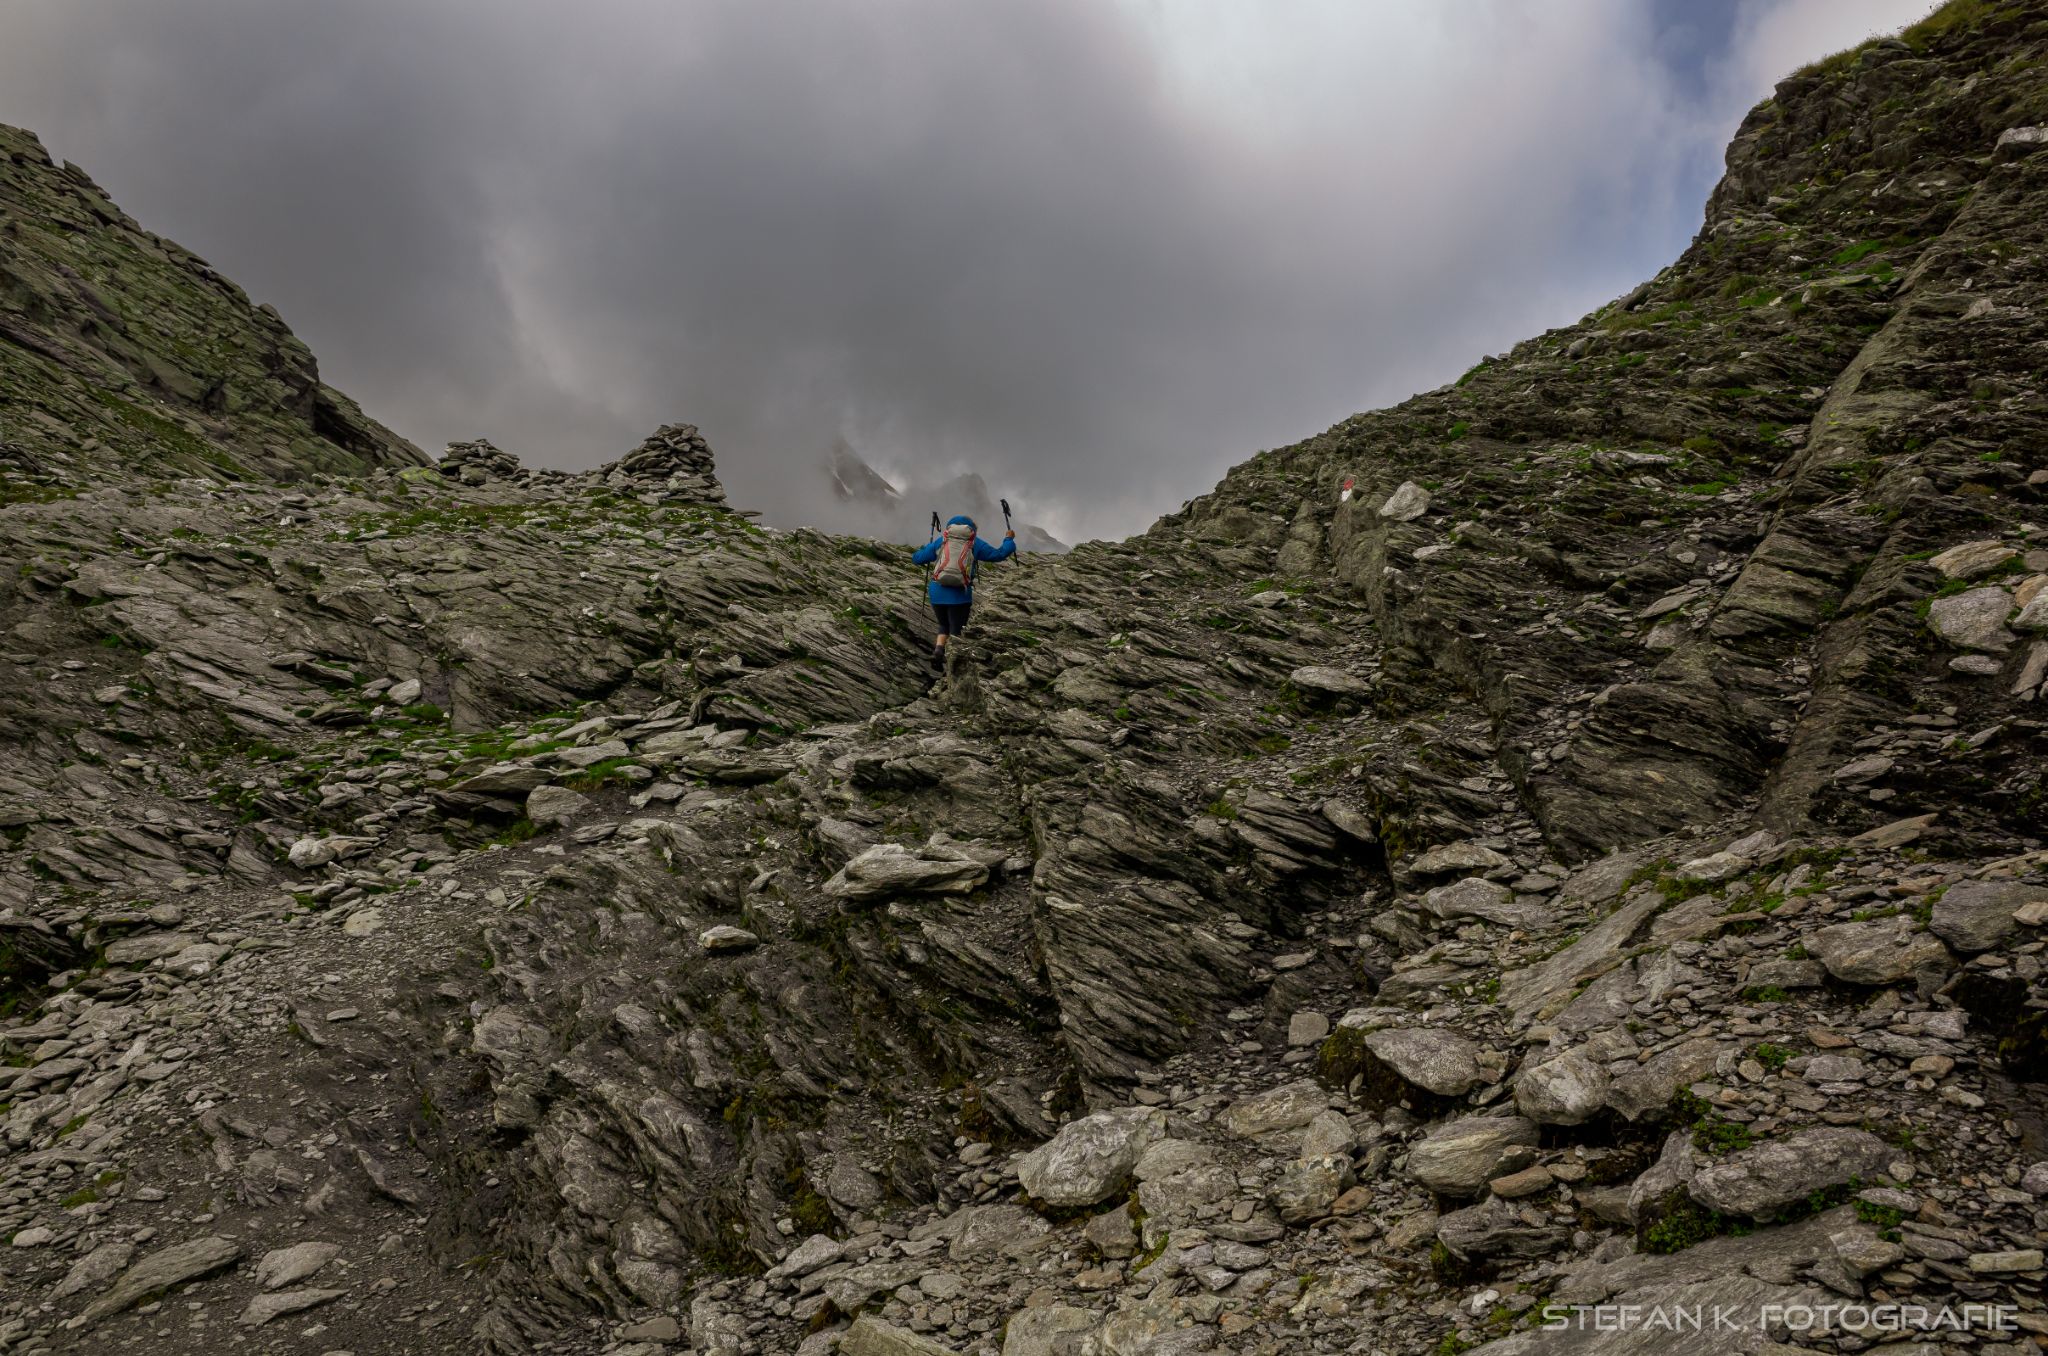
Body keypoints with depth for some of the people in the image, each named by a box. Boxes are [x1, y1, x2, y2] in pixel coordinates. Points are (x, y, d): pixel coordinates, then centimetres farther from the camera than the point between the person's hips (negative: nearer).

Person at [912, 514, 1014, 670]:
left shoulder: (940, 541, 10)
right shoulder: (974, 543, 7)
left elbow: (917, 559, 11)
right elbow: (999, 554, 12)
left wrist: (923, 548, 33)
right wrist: (1009, 539, 29)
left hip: (937, 592, 2)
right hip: (959, 595, -2)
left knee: (944, 626, 23)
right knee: (956, 632, 10)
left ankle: (938, 651, -1)